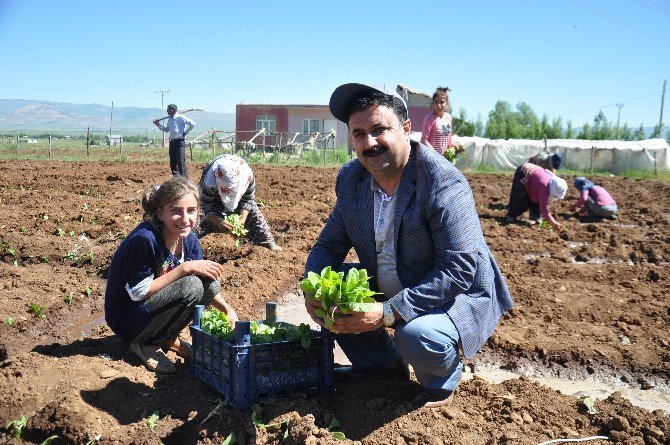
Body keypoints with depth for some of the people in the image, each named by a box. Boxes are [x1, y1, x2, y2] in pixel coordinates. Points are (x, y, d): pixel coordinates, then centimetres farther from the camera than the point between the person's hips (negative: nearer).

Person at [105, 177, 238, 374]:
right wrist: (185, 268, -26)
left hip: (154, 306, 7)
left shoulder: (189, 239, -5)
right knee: (191, 286, -27)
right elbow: (138, 293, -24)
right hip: (126, 318, -7)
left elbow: (207, 286, 4)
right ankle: (146, 344, -8)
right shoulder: (144, 239, -28)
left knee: (211, 281, -9)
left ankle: (169, 338, 5)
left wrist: (227, 309, -13)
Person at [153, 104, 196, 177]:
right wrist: (158, 124, 16)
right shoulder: (169, 119, 14)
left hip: (180, 142, -8)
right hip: (172, 142, 8)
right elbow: (166, 130, 26)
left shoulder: (181, 118, -9)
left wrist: (185, 133, -8)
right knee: (173, 162, 9)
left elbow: (193, 124, -11)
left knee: (181, 161, -8)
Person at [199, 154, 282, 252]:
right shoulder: (209, 183, -43)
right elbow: (206, 206, -31)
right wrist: (218, 222, -49)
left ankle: (268, 243, -3)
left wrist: (242, 218, -35)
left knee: (254, 213, -10)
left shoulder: (248, 176, -37)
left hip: (239, 196, 2)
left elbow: (248, 199, -21)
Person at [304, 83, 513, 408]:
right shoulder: (351, 178, -5)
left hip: (456, 294, -6)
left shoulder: (443, 184, -26)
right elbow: (329, 244, 2)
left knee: (417, 336, -35)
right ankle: (382, 363, 13)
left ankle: (441, 382, 4)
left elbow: (459, 271, -30)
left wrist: (388, 313, -36)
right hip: (386, 287, 7)